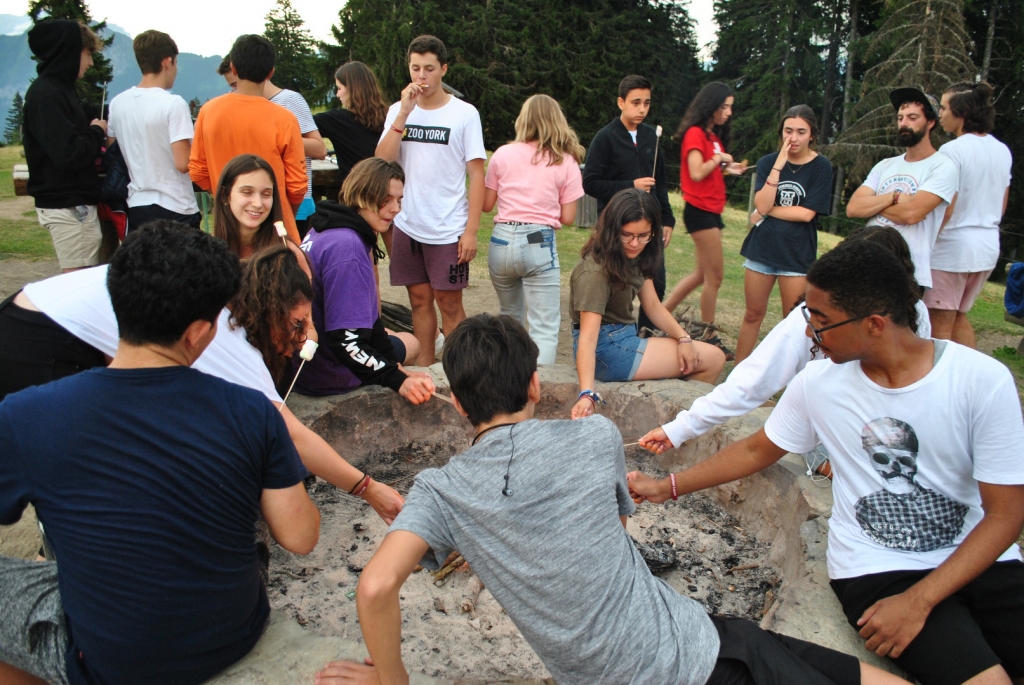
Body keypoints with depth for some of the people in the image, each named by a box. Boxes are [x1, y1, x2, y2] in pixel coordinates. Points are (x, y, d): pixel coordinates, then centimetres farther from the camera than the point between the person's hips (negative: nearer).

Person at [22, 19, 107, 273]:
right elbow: (68, 154, -24)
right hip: (67, 206, -10)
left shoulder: (58, 88, 15)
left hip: (74, 202, 10)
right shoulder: (47, 95, -15)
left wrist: (93, 144, 3)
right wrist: (97, 133, -9)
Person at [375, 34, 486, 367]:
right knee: (420, 300, 11)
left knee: (449, 303, 2)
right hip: (407, 225, 4)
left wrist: (471, 230, -11)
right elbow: (382, 162, -5)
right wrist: (404, 112, -12)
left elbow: (476, 174, -5)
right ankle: (423, 371, 23)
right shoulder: (398, 111, 7)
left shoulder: (464, 113, -3)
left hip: (448, 228, -3)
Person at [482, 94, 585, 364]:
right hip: (539, 243, -3)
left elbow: (486, 204, 10)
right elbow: (567, 217, 1)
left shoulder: (503, 154, 6)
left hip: (502, 242, 3)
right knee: (545, 329, -2)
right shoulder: (567, 161, 3)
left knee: (510, 318, 23)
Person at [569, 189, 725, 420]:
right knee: (713, 359, -1)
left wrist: (683, 338, -10)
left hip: (625, 339, 9)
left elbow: (653, 305, 5)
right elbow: (587, 337, -30)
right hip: (605, 349, -9)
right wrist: (587, 394, -40)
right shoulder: (595, 271, -24)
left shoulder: (635, 257, 2)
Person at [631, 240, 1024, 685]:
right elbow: (757, 451, 10)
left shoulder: (984, 381, -12)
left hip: (977, 559, 1)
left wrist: (918, 601, -18)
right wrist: (666, 488, 10)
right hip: (878, 568, -1)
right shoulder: (820, 381, -6)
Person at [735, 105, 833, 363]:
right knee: (753, 314, 10)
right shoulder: (768, 162, 2)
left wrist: (768, 211, -10)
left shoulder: (821, 167, -4)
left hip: (797, 254, -2)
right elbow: (761, 205, -13)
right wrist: (779, 164, -17)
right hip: (762, 247, 2)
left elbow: (807, 213, -13)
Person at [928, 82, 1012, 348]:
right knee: (959, 316, 21)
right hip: (989, 245, 8)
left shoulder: (952, 150, -14)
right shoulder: (1003, 151, 10)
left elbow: (944, 210, -19)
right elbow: (1002, 206, 19)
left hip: (952, 245, -8)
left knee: (941, 323, 0)